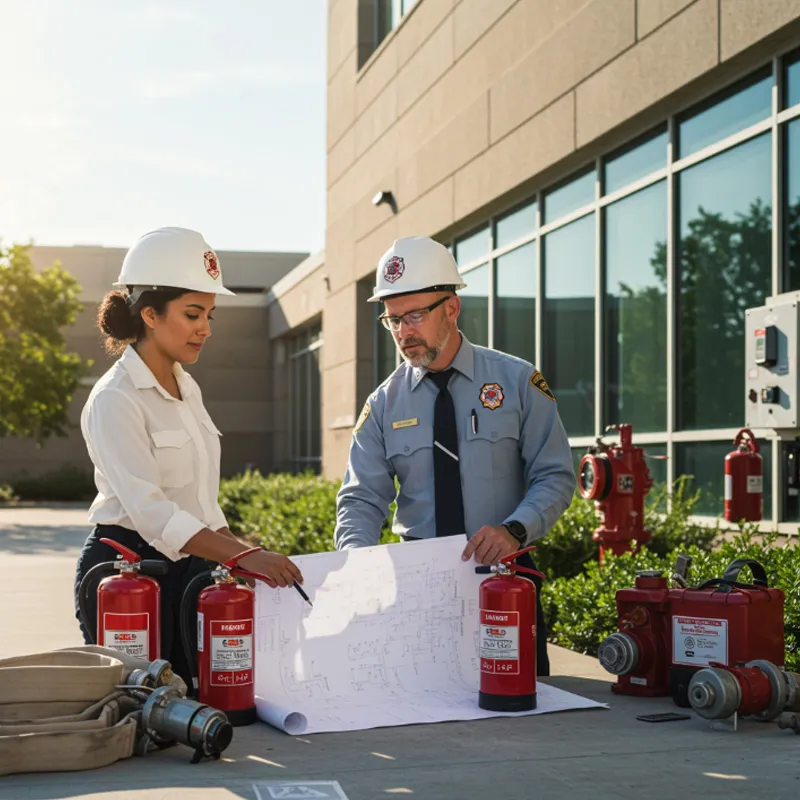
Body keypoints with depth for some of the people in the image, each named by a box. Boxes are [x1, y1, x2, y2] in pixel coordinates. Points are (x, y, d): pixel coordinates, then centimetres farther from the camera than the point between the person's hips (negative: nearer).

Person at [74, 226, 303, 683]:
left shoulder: (186, 389, 11)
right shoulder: (116, 400, -14)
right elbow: (151, 512, -25)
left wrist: (237, 552, 9)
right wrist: (244, 555, -33)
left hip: (190, 568, 8)